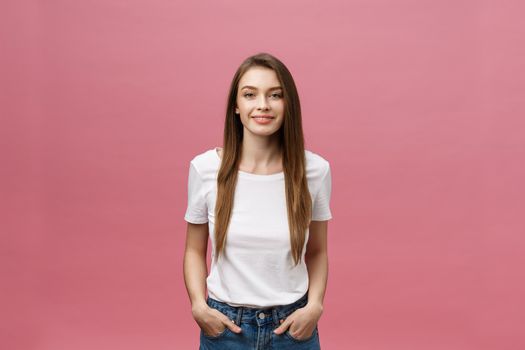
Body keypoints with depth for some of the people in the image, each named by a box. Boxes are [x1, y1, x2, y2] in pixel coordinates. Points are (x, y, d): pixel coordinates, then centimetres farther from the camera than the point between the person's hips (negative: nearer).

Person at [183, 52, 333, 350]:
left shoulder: (315, 170, -9)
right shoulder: (205, 168, -10)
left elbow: (317, 252, 4)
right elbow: (194, 251, 2)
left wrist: (315, 306, -10)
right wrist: (198, 305, -11)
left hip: (293, 325, 0)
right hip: (224, 325, 0)